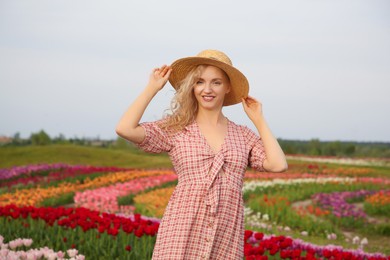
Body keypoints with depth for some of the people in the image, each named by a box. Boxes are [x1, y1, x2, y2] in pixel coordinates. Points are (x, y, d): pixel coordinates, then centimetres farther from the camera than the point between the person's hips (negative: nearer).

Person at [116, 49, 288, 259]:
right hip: (181, 236, -2)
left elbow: (278, 165, 0)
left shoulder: (244, 136, 14)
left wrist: (258, 120, 10)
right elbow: (124, 129, -8)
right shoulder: (175, 129, 5)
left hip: (226, 242, 2)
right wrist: (152, 88, 2)